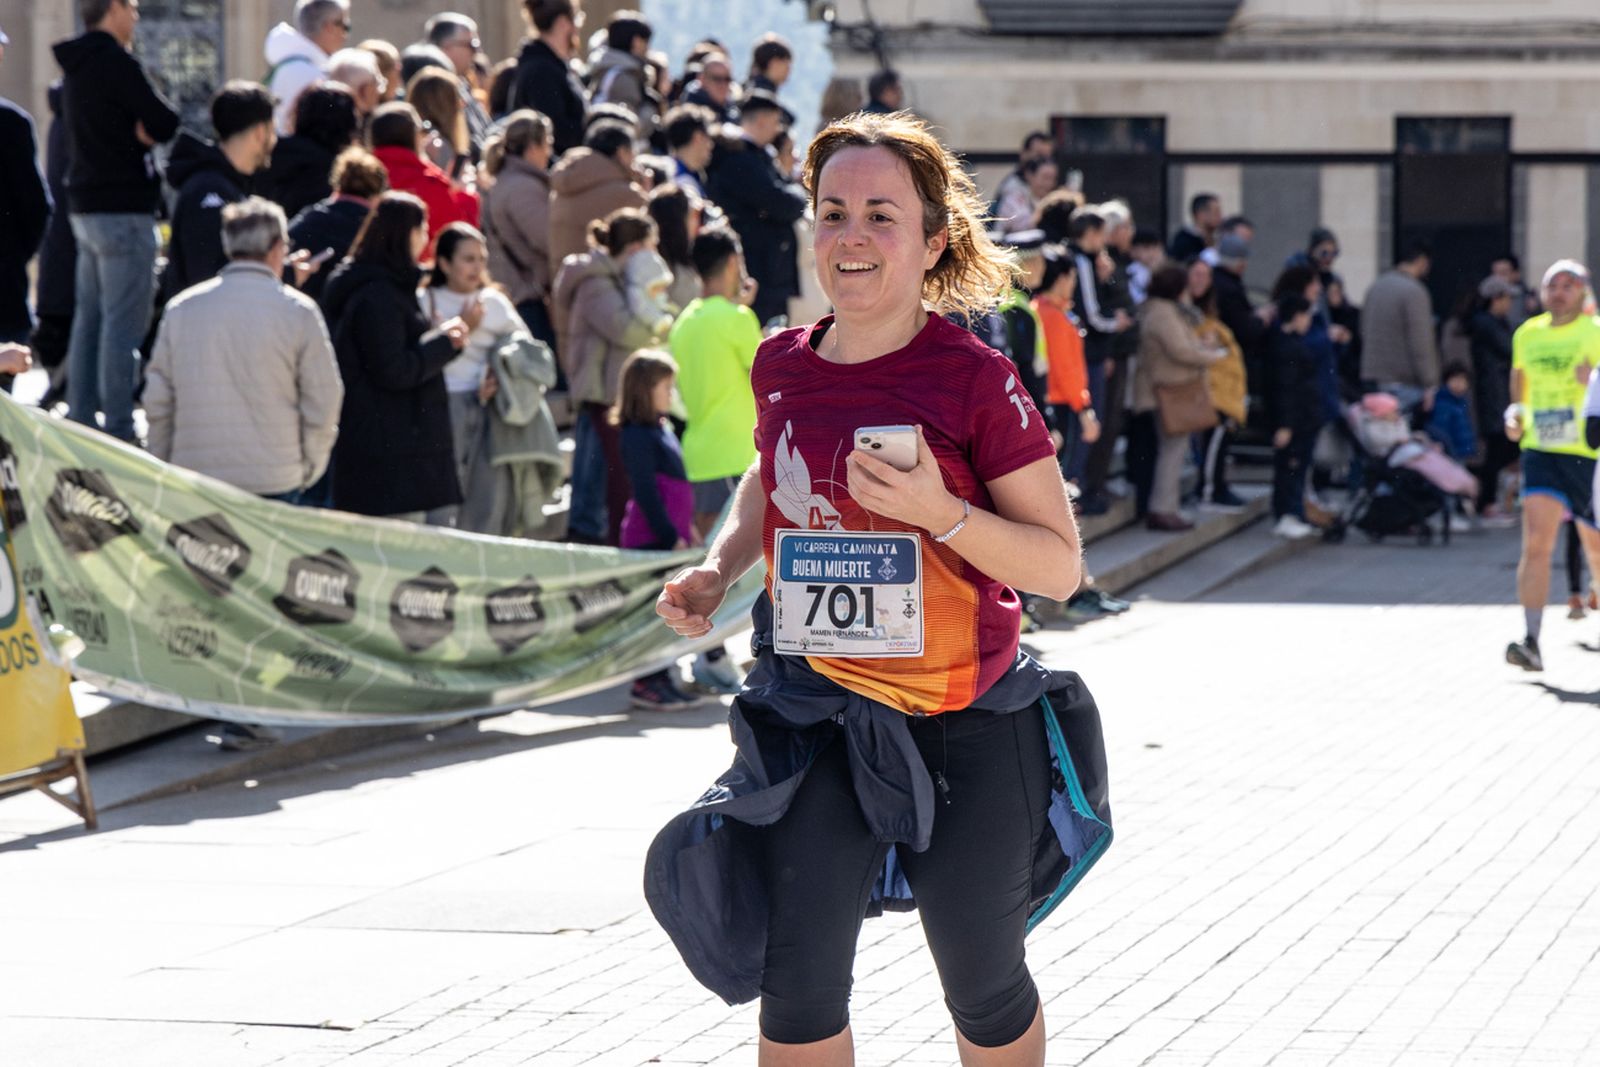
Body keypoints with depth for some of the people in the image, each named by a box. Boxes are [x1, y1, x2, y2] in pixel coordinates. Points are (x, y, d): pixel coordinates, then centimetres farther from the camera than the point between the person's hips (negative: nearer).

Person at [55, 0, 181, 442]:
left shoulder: (75, 65, 15)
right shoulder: (115, 62, -15)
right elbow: (165, 124, -17)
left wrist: (142, 128, -6)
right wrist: (151, 124, 3)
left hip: (85, 206, 10)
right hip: (123, 207, -10)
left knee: (90, 318, 13)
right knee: (125, 323, -8)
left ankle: (80, 420, 16)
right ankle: (119, 429, -10)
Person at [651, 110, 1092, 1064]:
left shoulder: (973, 379, -14)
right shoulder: (783, 366, 1)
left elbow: (1061, 567, -13)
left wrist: (938, 511, -27)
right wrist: (719, 570, 7)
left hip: (965, 725, -3)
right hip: (821, 713, 3)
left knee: (983, 987, 12)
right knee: (797, 984, -4)